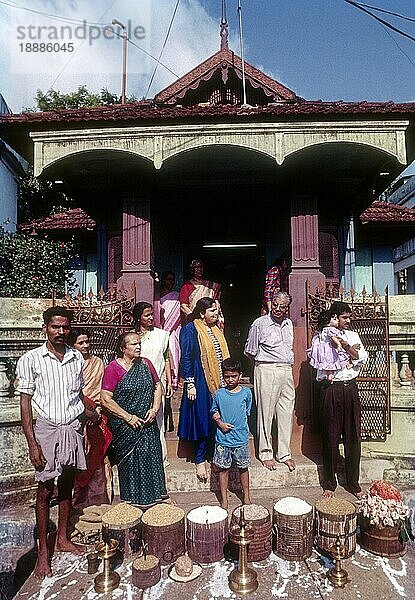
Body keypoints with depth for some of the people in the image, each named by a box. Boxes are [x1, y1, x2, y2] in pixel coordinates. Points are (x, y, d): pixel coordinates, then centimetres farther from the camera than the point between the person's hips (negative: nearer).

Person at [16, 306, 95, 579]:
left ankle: (63, 538, 33)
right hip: (47, 428, -3)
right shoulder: (31, 359, -7)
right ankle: (43, 551, 21)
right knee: (45, 490, 6)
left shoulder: (77, 358, 3)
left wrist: (90, 413, -1)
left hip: (73, 427, 4)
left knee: (67, 485, 15)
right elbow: (25, 402, -6)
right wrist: (32, 443, -10)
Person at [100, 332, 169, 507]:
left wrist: (154, 409, -4)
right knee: (130, 461, 5)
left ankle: (154, 495, 27)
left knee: (151, 457, 10)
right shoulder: (113, 368, -13)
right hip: (125, 426, -4)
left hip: (148, 423, 5)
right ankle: (134, 499, 24)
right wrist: (128, 417, -16)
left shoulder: (145, 364, 3)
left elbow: (158, 386, 11)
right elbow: (105, 399, -16)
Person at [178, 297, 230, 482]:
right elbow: (186, 358, -11)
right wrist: (190, 383, -16)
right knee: (202, 420, -1)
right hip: (200, 382, -7)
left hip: (218, 382, 7)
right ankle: (200, 461, 13)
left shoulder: (216, 329, 14)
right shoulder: (190, 329, -8)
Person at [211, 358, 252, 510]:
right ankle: (224, 498, 25)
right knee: (223, 468, 9)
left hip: (241, 437, 0)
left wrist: (239, 423, 2)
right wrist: (220, 422, -8)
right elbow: (214, 411, 7)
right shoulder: (219, 394, -4)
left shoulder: (246, 392, -3)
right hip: (223, 438, 0)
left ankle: (246, 495, 32)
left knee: (243, 467, 13)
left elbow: (247, 412, 10)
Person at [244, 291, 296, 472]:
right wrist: (264, 361, 6)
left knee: (286, 413, 9)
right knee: (266, 413, 1)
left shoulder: (288, 324, 12)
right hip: (267, 371, -5)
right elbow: (250, 351, 1)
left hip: (287, 371, 6)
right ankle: (265, 453, 15)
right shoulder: (260, 323, -5)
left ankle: (284, 453, 22)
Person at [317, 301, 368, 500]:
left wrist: (344, 344, -12)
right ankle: (329, 484, 18)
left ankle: (354, 483, 23)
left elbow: (362, 358, 1)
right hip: (331, 389, -4)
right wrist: (351, 349, -4)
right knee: (331, 437, 4)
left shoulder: (353, 336, 14)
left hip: (350, 388, 4)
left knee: (353, 437, 8)